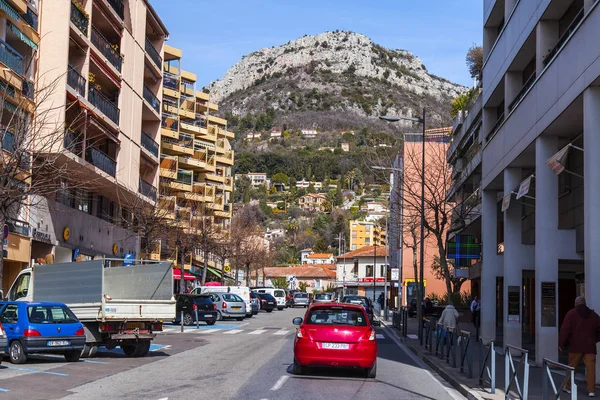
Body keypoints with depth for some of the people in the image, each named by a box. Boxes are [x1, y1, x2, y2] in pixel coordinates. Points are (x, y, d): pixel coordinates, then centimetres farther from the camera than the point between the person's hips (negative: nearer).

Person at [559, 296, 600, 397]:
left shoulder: (571, 314, -2)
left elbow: (565, 330, -8)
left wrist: (561, 343, -3)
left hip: (575, 346, -2)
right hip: (590, 346, 2)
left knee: (572, 367, 9)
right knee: (590, 368, -2)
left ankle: (568, 387, 19)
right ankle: (591, 390, -8)